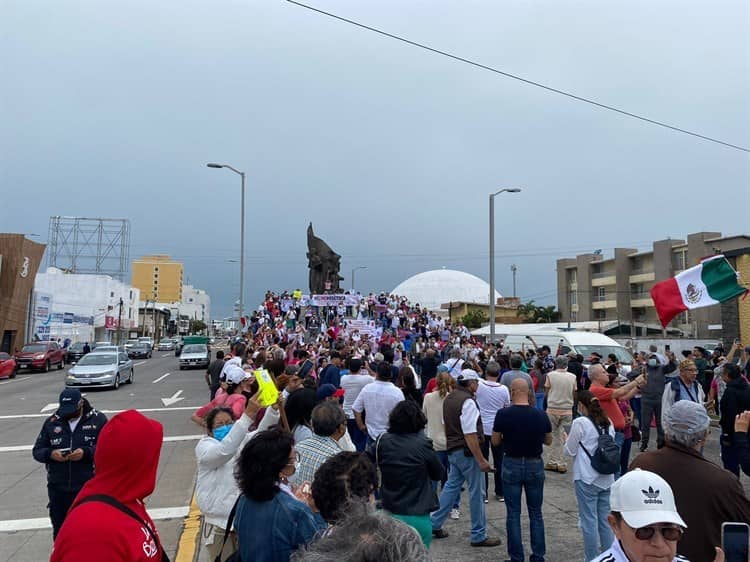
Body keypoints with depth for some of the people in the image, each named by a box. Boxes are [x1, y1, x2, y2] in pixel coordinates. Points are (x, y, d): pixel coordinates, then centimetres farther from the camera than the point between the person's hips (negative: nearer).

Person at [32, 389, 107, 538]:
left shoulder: (98, 420, -5)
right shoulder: (51, 422, 5)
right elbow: (37, 451, 9)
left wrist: (86, 452, -25)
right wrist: (50, 454, -13)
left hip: (89, 488, -3)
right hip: (58, 489, 3)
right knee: (59, 530, 16)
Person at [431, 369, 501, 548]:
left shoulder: (449, 398, 8)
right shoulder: (468, 401, -21)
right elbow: (470, 435, -24)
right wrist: (481, 460, -22)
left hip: (452, 449, 9)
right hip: (467, 452, -9)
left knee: (451, 486, 18)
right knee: (476, 493, 3)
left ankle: (434, 525, 23)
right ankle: (479, 536, 14)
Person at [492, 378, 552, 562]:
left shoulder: (503, 414, -14)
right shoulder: (541, 415, -8)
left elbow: (495, 442, -3)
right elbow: (548, 441, 7)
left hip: (512, 465, -2)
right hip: (535, 466, 2)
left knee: (513, 514, 8)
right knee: (536, 513, 15)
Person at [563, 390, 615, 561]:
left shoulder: (580, 423, -13)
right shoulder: (608, 422, 6)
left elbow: (570, 451, -8)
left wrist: (567, 440, 11)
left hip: (586, 479, -6)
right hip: (607, 478, 6)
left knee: (589, 521, 3)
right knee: (605, 520, 14)